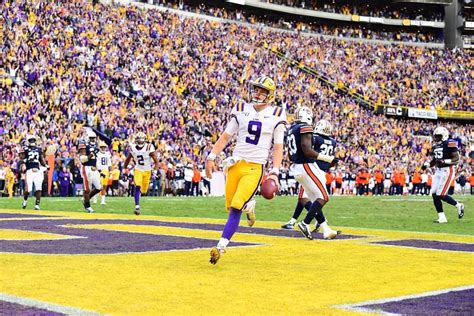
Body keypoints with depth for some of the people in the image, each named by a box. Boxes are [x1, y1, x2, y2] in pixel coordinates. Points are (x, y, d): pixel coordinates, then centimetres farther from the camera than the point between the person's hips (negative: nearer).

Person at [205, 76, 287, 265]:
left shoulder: (276, 115, 0)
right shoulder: (241, 110, 7)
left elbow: (278, 147, 2)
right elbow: (226, 136, 11)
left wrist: (275, 173, -7)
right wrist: (211, 157, 2)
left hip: (255, 168, -4)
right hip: (235, 164, 4)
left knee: (236, 209, -15)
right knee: (231, 206, 6)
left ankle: (221, 247, -10)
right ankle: (249, 206, 40)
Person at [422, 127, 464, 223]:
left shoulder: (450, 144, -12)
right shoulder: (436, 146, 13)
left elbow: (456, 158, -15)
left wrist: (444, 161, -26)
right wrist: (427, 165, 4)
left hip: (447, 171, -8)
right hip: (438, 171, 8)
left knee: (441, 195, -9)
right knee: (434, 194, 2)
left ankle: (459, 206, 14)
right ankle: (442, 218, 8)